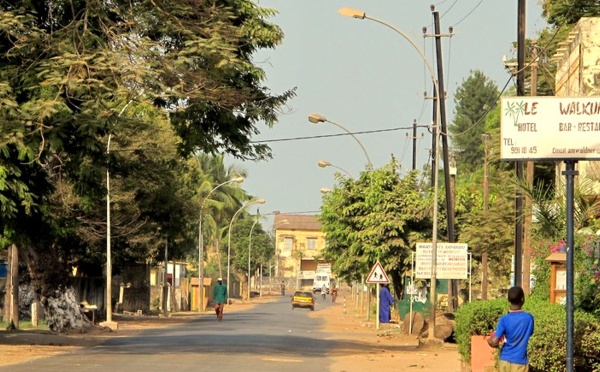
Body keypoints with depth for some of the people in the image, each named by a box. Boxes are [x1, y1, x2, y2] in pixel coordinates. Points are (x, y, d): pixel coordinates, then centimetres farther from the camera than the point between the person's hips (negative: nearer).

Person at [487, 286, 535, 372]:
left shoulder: (504, 319, -10)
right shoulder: (529, 318, -6)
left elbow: (494, 342, -14)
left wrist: (489, 340, 8)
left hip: (505, 360, 1)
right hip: (520, 362, -1)